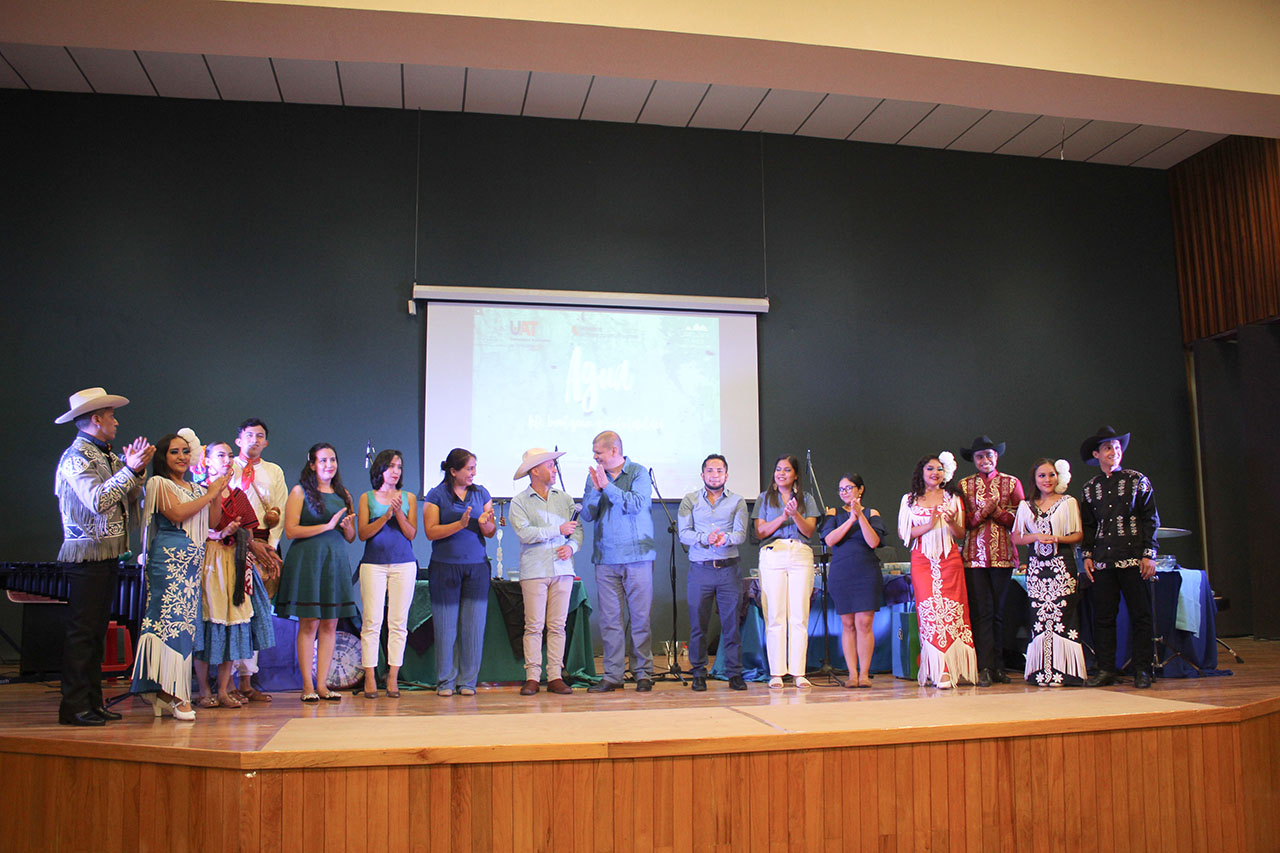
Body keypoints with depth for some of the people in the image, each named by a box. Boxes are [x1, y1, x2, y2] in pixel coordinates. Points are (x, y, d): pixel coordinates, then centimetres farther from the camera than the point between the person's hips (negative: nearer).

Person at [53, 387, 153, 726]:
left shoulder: (106, 456, 16)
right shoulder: (77, 456, -10)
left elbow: (130, 496, 14)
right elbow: (98, 500, -21)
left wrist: (136, 467, 1)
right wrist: (129, 469, -17)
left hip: (108, 555, 9)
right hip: (87, 555, -9)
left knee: (97, 631, 11)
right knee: (82, 631, -6)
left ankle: (93, 702, 18)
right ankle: (74, 707, -2)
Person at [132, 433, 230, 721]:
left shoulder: (196, 489, 21)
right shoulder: (159, 484, 1)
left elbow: (213, 522, 16)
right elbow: (177, 514, -14)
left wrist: (218, 493, 4)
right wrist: (209, 494, -7)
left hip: (193, 561, 7)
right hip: (169, 558, -7)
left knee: (185, 620, 4)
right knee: (173, 619, -11)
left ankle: (166, 692, 8)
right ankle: (175, 695, -11)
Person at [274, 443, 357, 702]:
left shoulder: (343, 494, 15)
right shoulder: (300, 491, 1)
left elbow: (351, 537, 18)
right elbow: (291, 530, -9)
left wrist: (347, 527, -5)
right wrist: (328, 525, -13)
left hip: (336, 561, 4)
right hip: (307, 560, -4)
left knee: (330, 624, 3)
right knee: (309, 623, -4)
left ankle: (322, 684, 8)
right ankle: (308, 685, 2)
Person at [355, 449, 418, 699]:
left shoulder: (408, 497, 11)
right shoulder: (367, 497, 9)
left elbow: (411, 533, 5)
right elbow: (363, 534, 1)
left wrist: (399, 513, -11)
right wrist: (385, 516, -12)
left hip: (404, 564, 1)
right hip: (374, 563, -1)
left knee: (398, 622, 0)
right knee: (371, 621, -5)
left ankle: (393, 678, 4)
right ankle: (370, 678, 1)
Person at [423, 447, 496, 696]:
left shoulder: (481, 493, 10)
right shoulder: (436, 496, 0)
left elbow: (490, 533, 9)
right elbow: (431, 532, -7)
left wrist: (485, 522, -14)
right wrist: (460, 524, -19)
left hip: (477, 566, 3)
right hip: (445, 566, -3)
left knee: (473, 625, 1)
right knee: (446, 626, 0)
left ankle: (468, 681, 11)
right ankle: (445, 681, 12)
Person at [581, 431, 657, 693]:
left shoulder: (639, 472, 1)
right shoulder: (594, 476, 12)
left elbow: (638, 504, -14)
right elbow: (587, 516, 6)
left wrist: (608, 486, -14)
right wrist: (595, 490, -9)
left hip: (637, 556, -3)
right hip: (606, 558, 3)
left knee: (640, 617, 0)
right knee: (609, 619, 3)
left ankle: (643, 673, 8)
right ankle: (613, 675, 8)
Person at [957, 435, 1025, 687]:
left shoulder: (1011, 483, 10)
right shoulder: (964, 485, 12)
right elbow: (962, 523, 5)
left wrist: (996, 511, -10)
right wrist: (982, 512, -11)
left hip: (1003, 553, 0)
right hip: (975, 553, 0)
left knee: (999, 610, 3)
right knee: (982, 611, -5)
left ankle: (998, 667, 11)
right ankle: (985, 668, -4)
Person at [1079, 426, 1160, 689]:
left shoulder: (1137, 480, 4)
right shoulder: (1090, 488, 12)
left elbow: (1150, 519, 1)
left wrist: (1149, 555, -6)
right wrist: (1087, 554, 6)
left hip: (1133, 558, -3)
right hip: (1103, 560, 3)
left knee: (1140, 616, 0)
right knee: (1103, 617, 3)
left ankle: (1142, 670, 9)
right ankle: (1106, 670, 10)